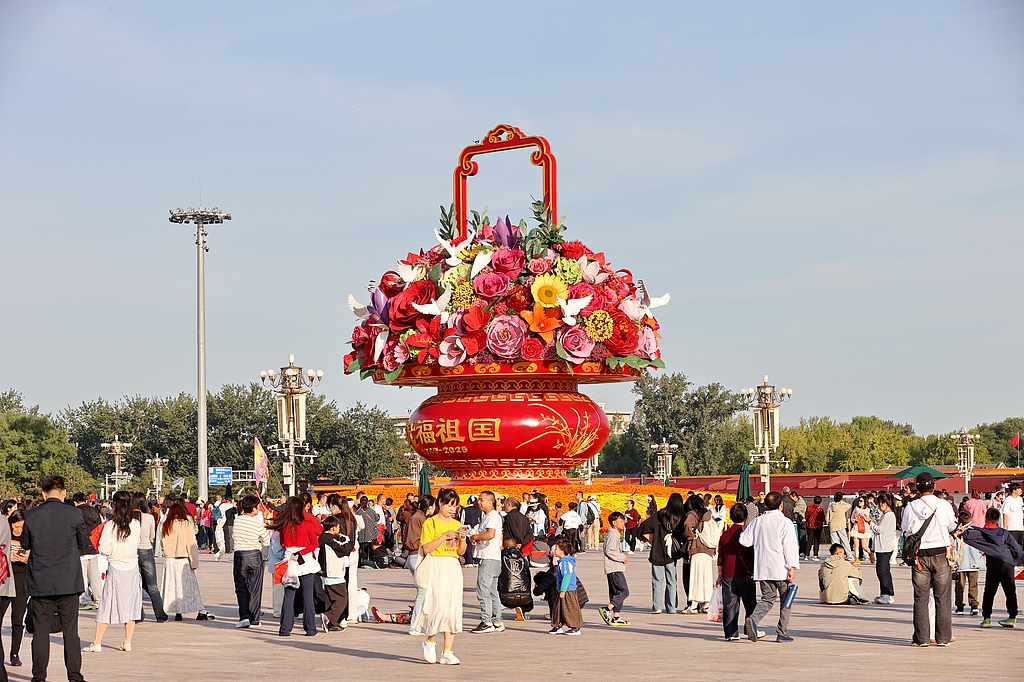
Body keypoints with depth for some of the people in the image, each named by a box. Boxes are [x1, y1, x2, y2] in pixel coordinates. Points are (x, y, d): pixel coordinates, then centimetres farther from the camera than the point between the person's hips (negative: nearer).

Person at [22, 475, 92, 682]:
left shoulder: (32, 516, -2)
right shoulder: (74, 514, -6)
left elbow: (25, 544, 11)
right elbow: (84, 544, 4)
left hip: (39, 582, 1)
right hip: (68, 581, -1)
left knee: (40, 629, 7)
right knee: (70, 629, 4)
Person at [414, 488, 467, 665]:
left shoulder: (456, 524, 15)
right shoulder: (430, 523, -1)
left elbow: (461, 552, 16)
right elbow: (426, 548, -10)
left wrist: (463, 539, -3)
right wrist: (445, 537, -16)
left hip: (453, 569, 5)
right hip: (436, 568, -5)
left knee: (453, 608, -1)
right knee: (440, 606, -16)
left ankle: (448, 652, 0)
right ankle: (430, 641, 8)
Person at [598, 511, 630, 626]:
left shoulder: (615, 534, 20)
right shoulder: (613, 535, -12)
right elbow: (609, 551, -21)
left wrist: (623, 557, 13)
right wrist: (622, 557, -15)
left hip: (616, 568, 11)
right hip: (615, 569, -11)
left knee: (616, 592, 10)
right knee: (624, 591, -14)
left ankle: (616, 617, 10)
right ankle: (607, 610, -19)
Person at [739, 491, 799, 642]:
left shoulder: (757, 521, 6)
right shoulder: (785, 522, -7)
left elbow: (744, 540, 7)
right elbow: (790, 547, -12)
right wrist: (792, 567, -13)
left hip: (762, 569, 4)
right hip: (780, 569, -4)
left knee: (768, 598, 12)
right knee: (785, 600, 9)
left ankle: (753, 619, -15)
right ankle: (782, 633, 8)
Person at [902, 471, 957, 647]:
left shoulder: (911, 508, -5)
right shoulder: (945, 505, -4)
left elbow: (907, 532, 1)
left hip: (920, 556, 0)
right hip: (941, 554, 0)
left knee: (921, 597, 5)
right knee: (942, 597, 6)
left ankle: (921, 638, 4)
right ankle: (943, 637, 7)